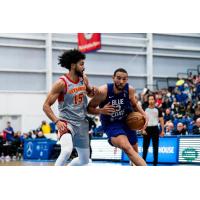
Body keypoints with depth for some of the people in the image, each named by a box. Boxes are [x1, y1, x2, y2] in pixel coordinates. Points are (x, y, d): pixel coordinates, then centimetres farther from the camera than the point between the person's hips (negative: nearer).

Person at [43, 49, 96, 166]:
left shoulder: (84, 79, 2)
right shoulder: (62, 83, -16)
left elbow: (90, 93, 23)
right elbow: (46, 106, -14)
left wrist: (93, 91, -1)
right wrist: (57, 121, -26)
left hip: (82, 123, 7)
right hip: (67, 123, -7)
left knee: (84, 160, 15)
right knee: (67, 151, -35)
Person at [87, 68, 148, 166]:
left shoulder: (130, 90, -12)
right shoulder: (103, 91, -23)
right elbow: (89, 108, -11)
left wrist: (144, 115, -5)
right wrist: (101, 111, -29)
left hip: (127, 122, 5)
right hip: (111, 124, -5)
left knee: (134, 152, 17)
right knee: (126, 147, -31)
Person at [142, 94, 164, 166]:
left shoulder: (158, 110, 6)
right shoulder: (145, 109, 5)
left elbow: (161, 120, 6)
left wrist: (162, 130, -1)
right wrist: (143, 129, -8)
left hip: (155, 129, 0)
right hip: (147, 128, 0)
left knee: (155, 147, 2)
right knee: (145, 146, 1)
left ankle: (155, 162, 7)